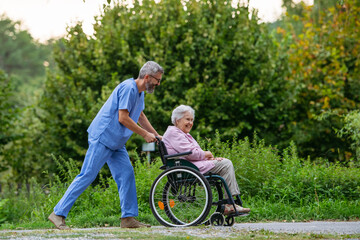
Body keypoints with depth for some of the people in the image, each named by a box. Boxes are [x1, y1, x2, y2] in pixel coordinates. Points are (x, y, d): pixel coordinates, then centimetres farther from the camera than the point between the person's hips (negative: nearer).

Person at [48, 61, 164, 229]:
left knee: (126, 175, 1)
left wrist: (156, 135, 24)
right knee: (87, 176, -9)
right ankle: (58, 214, -5)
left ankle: (129, 218, 3)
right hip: (102, 138, -10)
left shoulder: (139, 92, 14)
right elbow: (123, 118, -21)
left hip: (116, 143, 10)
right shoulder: (128, 88, -18)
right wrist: (145, 134, -14)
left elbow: (140, 116, 29)